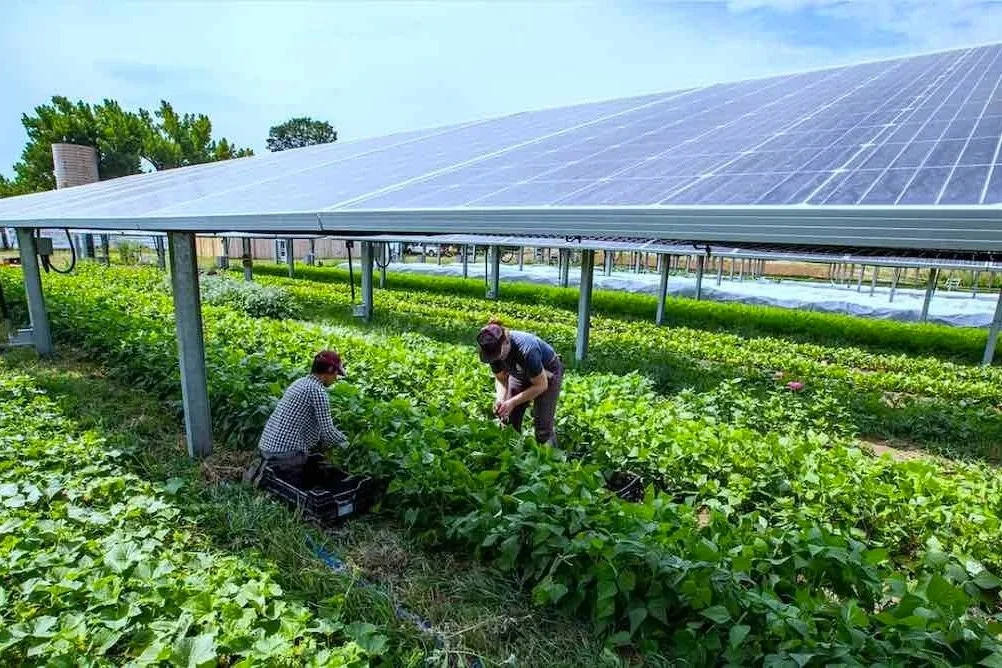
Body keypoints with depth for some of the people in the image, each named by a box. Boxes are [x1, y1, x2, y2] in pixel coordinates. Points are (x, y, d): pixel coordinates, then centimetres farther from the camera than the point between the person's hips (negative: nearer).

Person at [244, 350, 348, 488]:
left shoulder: (302, 382, 14)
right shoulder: (317, 389, -15)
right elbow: (327, 430, -14)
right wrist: (344, 441, 5)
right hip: (286, 450, -9)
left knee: (307, 478, 20)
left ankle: (265, 468, 9)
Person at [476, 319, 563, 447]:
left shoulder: (526, 350, -40)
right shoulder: (494, 349, -23)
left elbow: (541, 385, -28)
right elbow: (501, 378, -7)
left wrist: (512, 402, -31)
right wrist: (501, 398, -26)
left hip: (547, 374, -5)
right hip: (521, 374, 5)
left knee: (542, 427, -11)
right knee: (509, 421, -2)